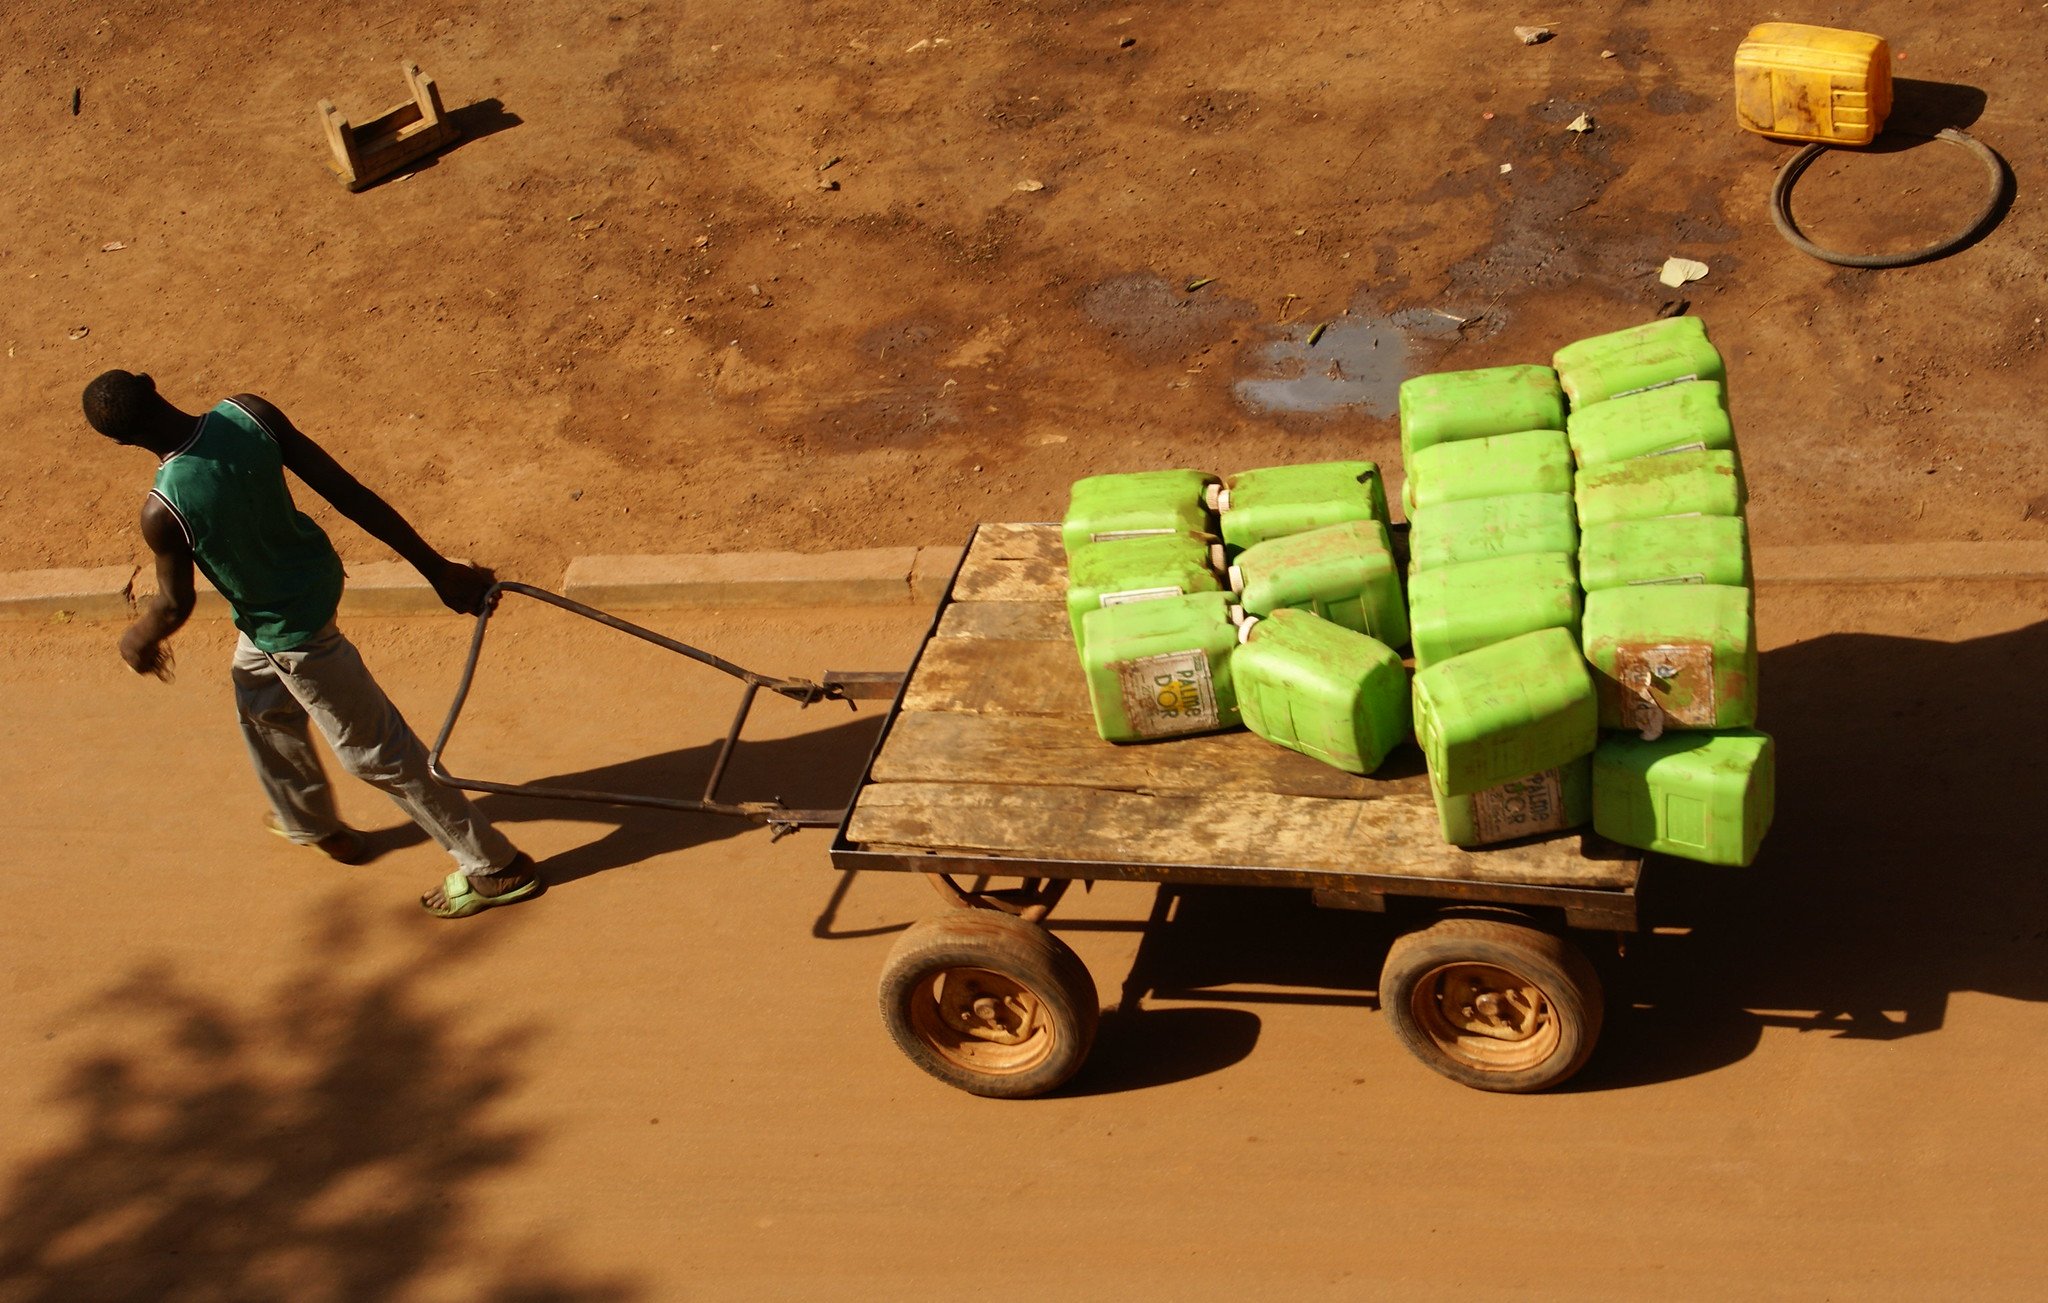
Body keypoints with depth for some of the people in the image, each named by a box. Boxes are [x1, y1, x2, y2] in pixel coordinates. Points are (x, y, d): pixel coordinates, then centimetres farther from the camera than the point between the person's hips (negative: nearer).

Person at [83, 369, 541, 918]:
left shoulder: (163, 512, -34)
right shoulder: (250, 414, -21)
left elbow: (174, 606, -14)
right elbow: (350, 493, -16)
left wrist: (138, 641, 11)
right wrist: (437, 568, -10)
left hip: (289, 630, -7)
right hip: (313, 574, 7)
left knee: (376, 751, 9)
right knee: (260, 705, 33)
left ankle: (496, 866, 22)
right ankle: (310, 821, 58)